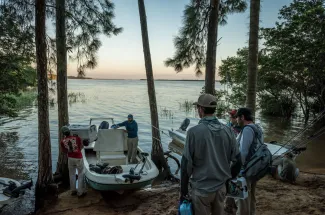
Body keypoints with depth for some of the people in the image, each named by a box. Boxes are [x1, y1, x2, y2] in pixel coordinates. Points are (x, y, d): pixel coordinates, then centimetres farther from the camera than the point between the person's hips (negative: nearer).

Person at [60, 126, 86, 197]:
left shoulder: (63, 141, -7)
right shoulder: (77, 138, -14)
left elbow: (64, 151, 7)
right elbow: (81, 147, 2)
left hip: (70, 158, 3)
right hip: (78, 158, -3)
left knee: (72, 174, 18)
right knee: (81, 174, 7)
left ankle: (73, 191, 28)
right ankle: (80, 192, 9)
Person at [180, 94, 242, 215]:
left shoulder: (194, 132, -17)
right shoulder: (227, 130, -4)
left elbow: (186, 163, -14)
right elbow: (237, 160, 0)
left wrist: (183, 190, -3)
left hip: (201, 189, -4)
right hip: (221, 187, 4)